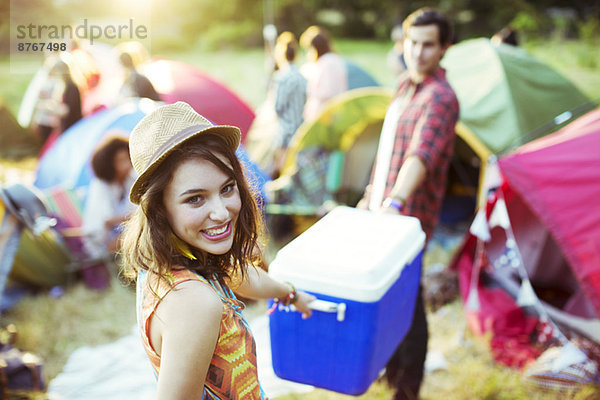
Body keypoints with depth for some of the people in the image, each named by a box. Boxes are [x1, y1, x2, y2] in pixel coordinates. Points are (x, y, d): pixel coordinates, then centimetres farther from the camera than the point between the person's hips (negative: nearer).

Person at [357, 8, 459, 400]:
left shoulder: (440, 97, -18)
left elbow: (421, 155, -34)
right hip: (382, 209, 9)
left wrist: (395, 203, -48)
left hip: (408, 217, -9)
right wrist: (371, 194, 23)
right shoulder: (406, 85, 12)